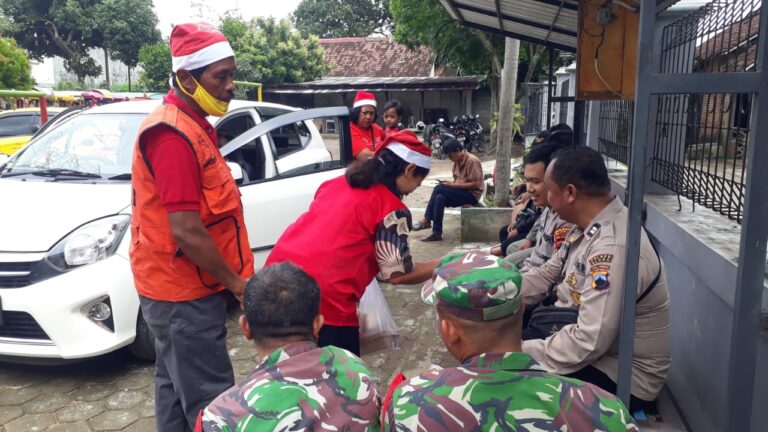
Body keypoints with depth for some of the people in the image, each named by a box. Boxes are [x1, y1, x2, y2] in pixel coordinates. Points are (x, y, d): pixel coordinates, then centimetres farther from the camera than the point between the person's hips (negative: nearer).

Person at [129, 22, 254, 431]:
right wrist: (237, 283, -15)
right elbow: (186, 232, -26)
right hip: (185, 291, -10)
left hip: (178, 285, 10)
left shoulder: (188, 125, 11)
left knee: (177, 385, 21)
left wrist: (230, 277, 18)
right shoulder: (174, 134, -21)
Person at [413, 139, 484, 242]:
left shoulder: (472, 161, -16)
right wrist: (450, 183, -5)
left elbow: (476, 184, -20)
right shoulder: (457, 162, 10)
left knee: (439, 189, -22)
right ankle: (436, 233, -18)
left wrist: (454, 185, -21)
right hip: (460, 192, 8)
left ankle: (426, 220, -13)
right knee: (439, 198, -19)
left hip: (472, 195, -8)